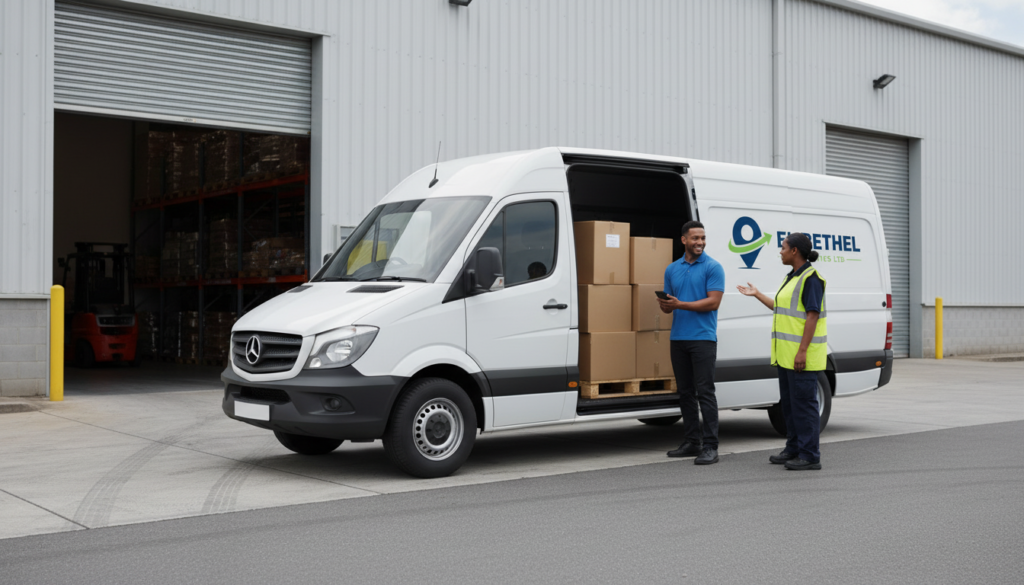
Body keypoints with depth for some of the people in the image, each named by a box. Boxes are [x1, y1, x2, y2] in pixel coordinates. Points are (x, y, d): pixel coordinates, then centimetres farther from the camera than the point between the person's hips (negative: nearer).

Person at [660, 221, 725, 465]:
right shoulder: (672, 269, 14)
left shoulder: (713, 267, -3)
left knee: (705, 392, -8)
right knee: (685, 392, 10)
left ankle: (711, 446, -6)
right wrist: (664, 304, -8)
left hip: (703, 338, -6)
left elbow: (713, 302, -12)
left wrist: (680, 304, -18)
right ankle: (691, 442, 17)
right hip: (678, 339, 6)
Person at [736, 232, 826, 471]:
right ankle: (794, 449, 24)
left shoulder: (811, 277, -14)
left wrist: (802, 351, -24)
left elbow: (813, 315, -19)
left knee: (804, 402, -7)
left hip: (803, 355, -10)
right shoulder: (792, 277, 17)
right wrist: (756, 294, 33)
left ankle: (810, 456, -3)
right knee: (789, 402, 15)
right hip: (787, 355, 10)